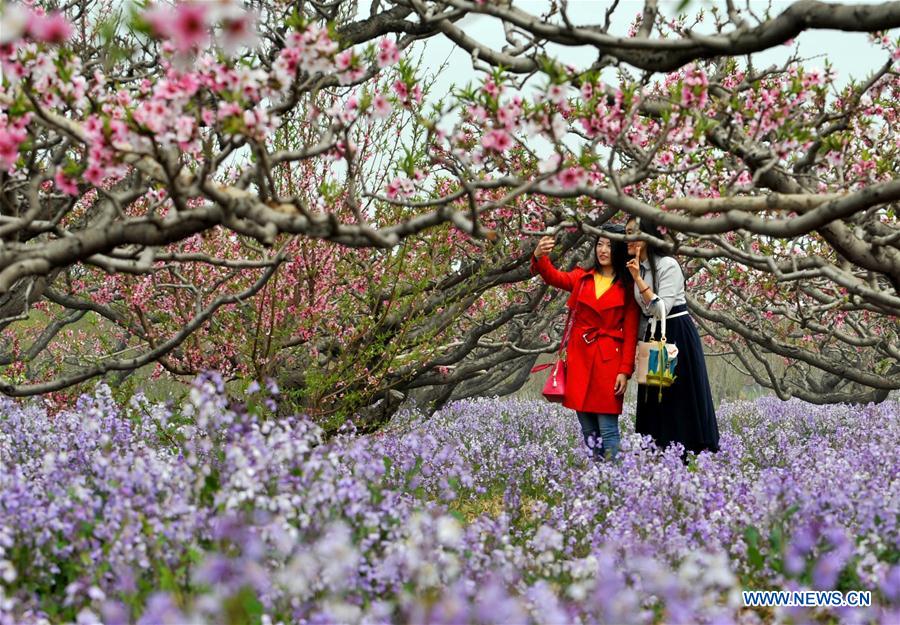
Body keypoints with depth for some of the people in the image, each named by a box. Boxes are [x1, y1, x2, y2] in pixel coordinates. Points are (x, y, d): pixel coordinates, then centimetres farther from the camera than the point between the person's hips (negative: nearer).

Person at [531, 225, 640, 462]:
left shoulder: (628, 286, 2)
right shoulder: (583, 277, 11)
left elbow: (631, 332, -1)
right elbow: (555, 278, -8)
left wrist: (625, 370, -9)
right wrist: (539, 257, -29)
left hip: (609, 358, -4)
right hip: (579, 356, 4)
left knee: (608, 427, -7)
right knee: (587, 427, 6)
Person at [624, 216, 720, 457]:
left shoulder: (668, 265, -14)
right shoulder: (637, 267, 10)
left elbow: (661, 309, -22)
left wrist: (639, 280, -26)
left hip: (678, 337, -8)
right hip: (653, 338, 8)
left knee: (680, 402, -6)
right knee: (655, 405, 5)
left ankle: (686, 460, -3)